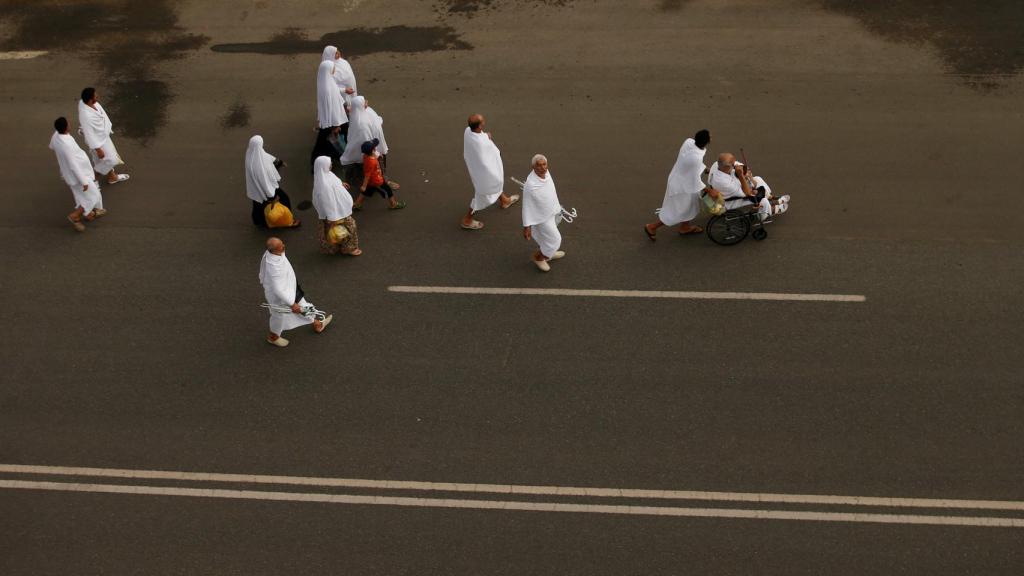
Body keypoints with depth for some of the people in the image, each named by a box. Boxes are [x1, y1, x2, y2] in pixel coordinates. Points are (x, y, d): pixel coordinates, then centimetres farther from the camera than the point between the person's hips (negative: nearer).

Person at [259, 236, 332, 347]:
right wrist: (292, 304, -24)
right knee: (280, 315, 22)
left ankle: (317, 324, 52)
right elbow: (278, 290, -35)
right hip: (280, 295, -8)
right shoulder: (274, 268, -45)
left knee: (302, 306, 27)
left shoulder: (269, 253, -19)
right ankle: (273, 336, 52)